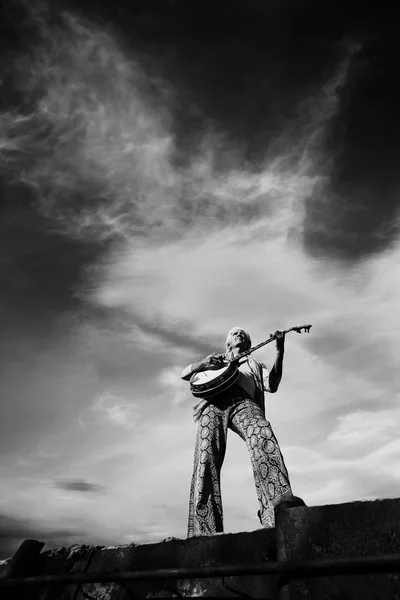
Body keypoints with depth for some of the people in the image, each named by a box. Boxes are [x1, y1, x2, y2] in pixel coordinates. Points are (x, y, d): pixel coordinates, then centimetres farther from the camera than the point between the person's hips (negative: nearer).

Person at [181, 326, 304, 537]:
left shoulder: (254, 364, 37)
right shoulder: (216, 359, 37)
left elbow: (272, 385, 16)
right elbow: (184, 374, 27)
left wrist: (280, 351, 6)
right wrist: (203, 363, 4)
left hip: (243, 401, 0)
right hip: (214, 403, 1)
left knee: (262, 432, -35)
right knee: (206, 459, -22)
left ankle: (279, 501, -52)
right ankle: (204, 532, -23)